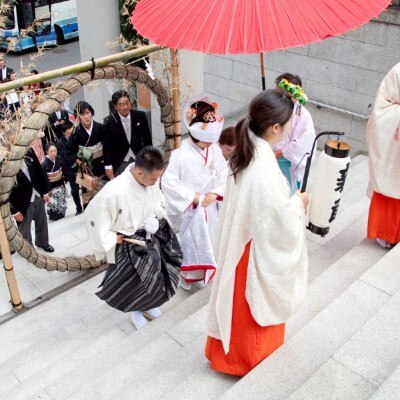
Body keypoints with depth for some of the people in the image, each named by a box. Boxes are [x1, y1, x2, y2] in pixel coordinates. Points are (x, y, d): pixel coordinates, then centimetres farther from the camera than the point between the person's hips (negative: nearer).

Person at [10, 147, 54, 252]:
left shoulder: (28, 151, -6)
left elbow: (39, 171, 5)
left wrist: (45, 192, 6)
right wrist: (14, 211, -14)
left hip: (38, 195, 6)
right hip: (23, 201, -5)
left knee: (42, 222, 24)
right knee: (24, 230, 10)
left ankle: (43, 243, 49)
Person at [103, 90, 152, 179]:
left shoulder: (140, 116, -6)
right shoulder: (109, 121, -10)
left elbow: (147, 139, 3)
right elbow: (107, 146, -5)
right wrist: (108, 166, -6)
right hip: (120, 162, -2)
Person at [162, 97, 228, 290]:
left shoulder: (215, 149, -7)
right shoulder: (181, 154, -22)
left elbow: (224, 173, 0)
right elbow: (168, 182, -23)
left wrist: (216, 193, -16)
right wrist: (192, 196, -22)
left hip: (210, 207, 5)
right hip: (190, 210, -5)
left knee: (210, 240, 20)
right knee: (190, 243, 12)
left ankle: (207, 271, 43)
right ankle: (186, 276, 34)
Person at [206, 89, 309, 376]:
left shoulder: (246, 151, -7)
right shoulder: (265, 170, -36)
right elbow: (283, 225, -26)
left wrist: (289, 200, 6)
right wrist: (298, 203, -9)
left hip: (240, 241, 8)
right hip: (258, 252, -8)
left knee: (239, 304, 29)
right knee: (257, 310, 18)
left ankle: (226, 351, 53)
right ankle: (253, 362, 44)